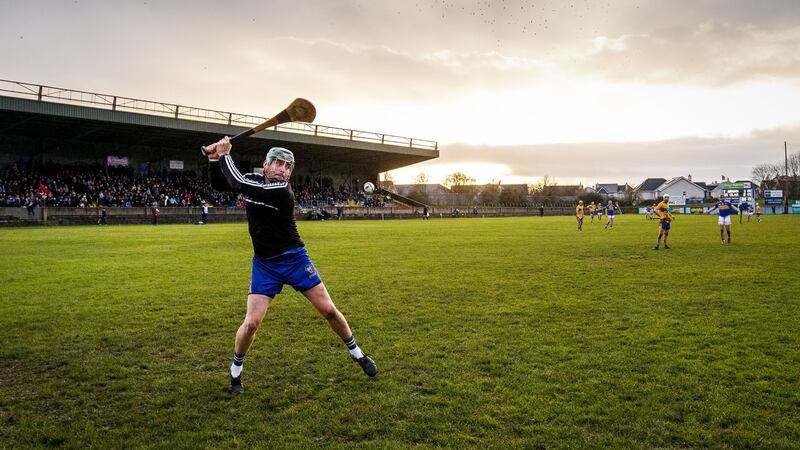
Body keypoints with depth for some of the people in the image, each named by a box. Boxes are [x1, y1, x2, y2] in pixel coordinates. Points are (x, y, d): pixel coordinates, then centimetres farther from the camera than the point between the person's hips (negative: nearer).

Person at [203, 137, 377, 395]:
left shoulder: (282, 191, -20)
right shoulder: (253, 180, 0)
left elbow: (238, 182, -25)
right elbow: (219, 184, 11)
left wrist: (224, 155, -12)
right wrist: (214, 159, -6)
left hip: (295, 259, -3)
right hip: (264, 264, 3)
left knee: (328, 310, -1)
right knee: (252, 322, -7)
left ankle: (357, 354, 21)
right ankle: (236, 370, 20)